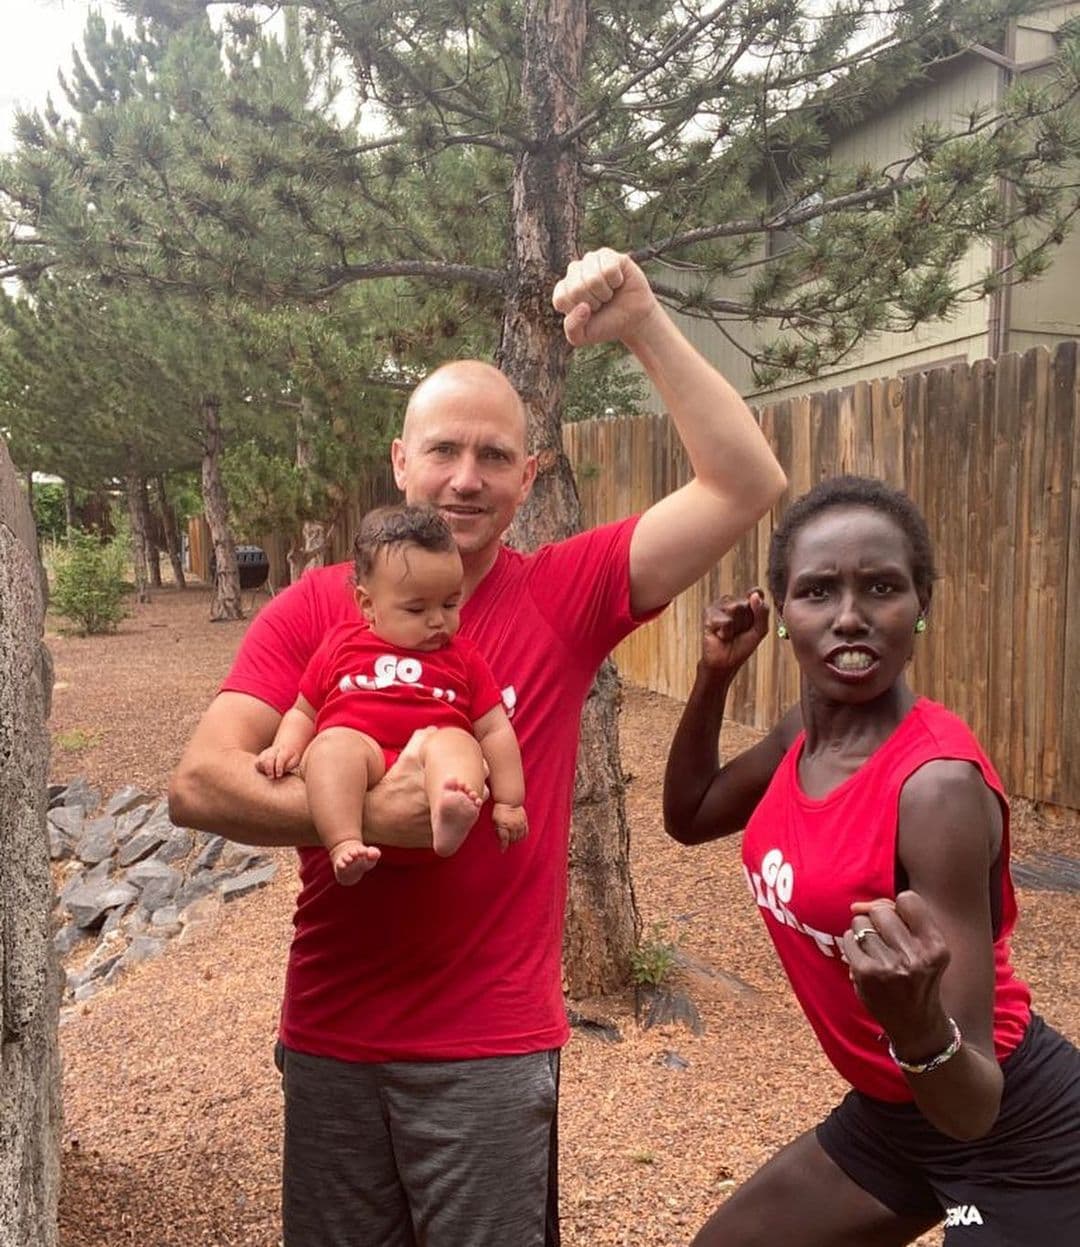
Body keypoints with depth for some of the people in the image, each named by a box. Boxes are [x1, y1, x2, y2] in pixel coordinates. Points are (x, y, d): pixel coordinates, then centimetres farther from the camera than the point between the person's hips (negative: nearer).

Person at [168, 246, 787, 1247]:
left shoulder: (565, 596, -6)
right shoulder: (312, 612, -4)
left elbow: (748, 484, -12)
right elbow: (199, 784, -12)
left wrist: (644, 326, -16)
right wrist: (368, 815, -25)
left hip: (492, 1046, -1)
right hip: (328, 1039, 2)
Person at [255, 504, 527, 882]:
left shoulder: (463, 657, 19)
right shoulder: (341, 645, 19)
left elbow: (495, 730, 16)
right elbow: (303, 712, 24)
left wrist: (508, 802, 9)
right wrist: (286, 747, 2)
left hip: (428, 762, 0)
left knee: (456, 742, -32)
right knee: (335, 742, -31)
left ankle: (449, 821, -62)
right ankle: (345, 846, -46)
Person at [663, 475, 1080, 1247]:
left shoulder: (939, 782, -30)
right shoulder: (806, 734, -8)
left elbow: (975, 1106, -28)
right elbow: (689, 816, 11)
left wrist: (916, 1018, -50)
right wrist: (714, 676, -3)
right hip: (889, 1115, 7)